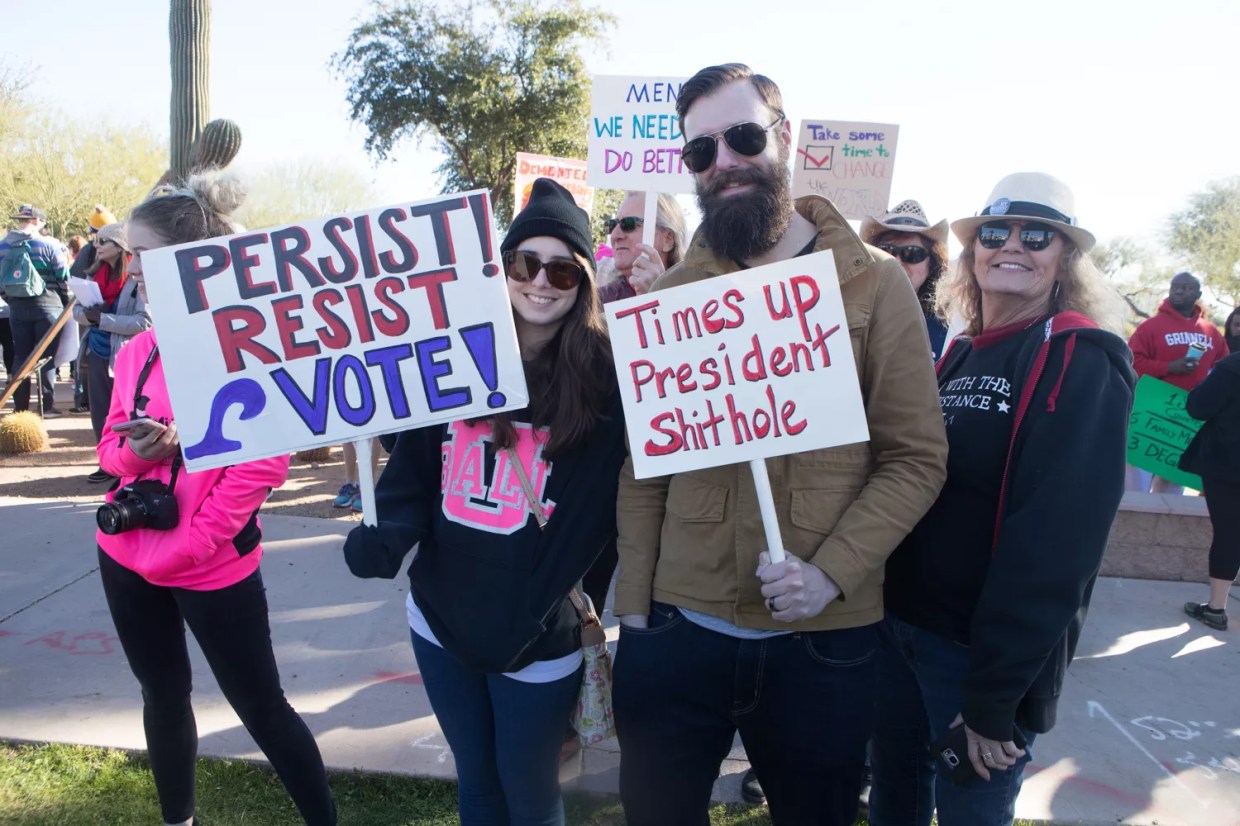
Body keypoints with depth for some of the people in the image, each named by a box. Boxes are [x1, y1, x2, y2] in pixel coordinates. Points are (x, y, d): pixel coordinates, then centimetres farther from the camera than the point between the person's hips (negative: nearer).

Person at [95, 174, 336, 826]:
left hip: (212, 567, -6)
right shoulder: (136, 351, 5)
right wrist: (133, 449, -11)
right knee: (163, 696, 20)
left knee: (261, 708, 4)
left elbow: (264, 460, -19)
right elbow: (112, 443, 13)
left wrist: (186, 545, -17)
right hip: (126, 557, 7)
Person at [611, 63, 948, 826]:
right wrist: (634, 604, 2)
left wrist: (832, 571, -18)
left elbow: (916, 458, -5)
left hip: (826, 637, -1)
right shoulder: (673, 293, 4)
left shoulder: (874, 283, -2)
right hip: (677, 628, 2)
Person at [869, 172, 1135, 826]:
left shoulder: (1081, 363, -13)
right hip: (897, 628, 6)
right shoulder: (959, 355, 8)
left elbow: (1056, 540, -20)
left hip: (987, 657, -6)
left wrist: (993, 698, -21)